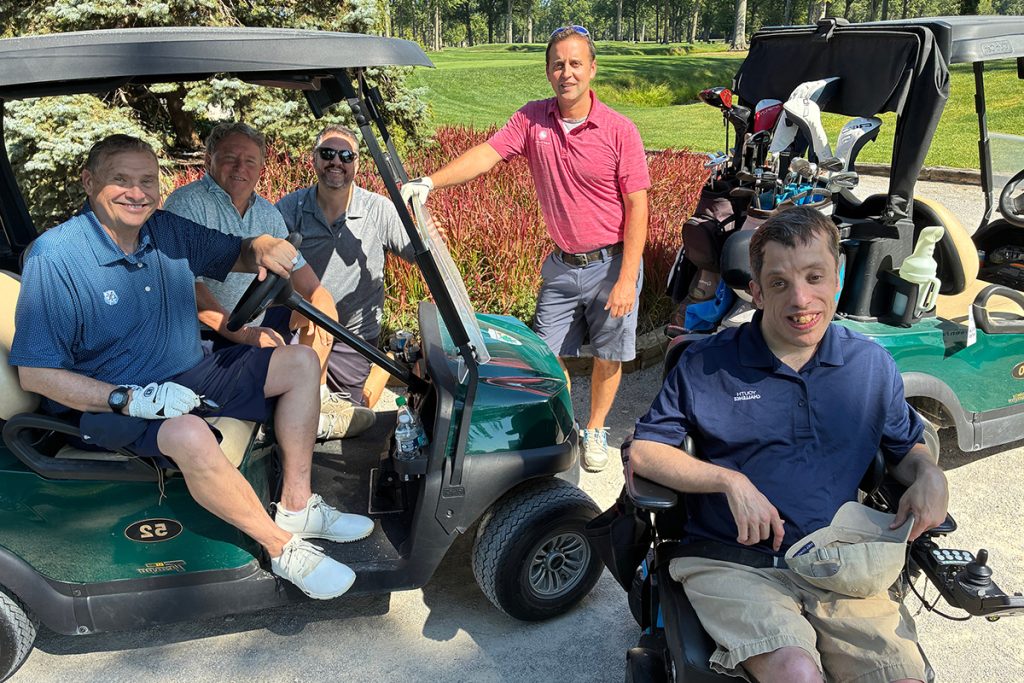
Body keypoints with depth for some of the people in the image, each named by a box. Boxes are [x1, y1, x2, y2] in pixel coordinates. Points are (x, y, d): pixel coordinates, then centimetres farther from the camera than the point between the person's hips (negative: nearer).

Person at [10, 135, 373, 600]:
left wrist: (264, 247, -12)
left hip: (190, 379, 7)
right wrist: (131, 400, -28)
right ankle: (283, 547, -19)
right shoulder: (55, 258, -16)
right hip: (108, 404, -7)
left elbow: (239, 255, 15)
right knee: (190, 435, -39)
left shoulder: (169, 231, 1)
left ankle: (296, 506, -3)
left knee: (300, 362, -1)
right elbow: (35, 373, -16)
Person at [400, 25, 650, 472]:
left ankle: (595, 431, 33)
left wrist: (627, 279, -16)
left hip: (611, 263, -2)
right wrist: (430, 182, -29)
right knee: (548, 354, 7)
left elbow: (637, 206, -11)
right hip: (562, 264, 3)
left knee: (608, 356, 9)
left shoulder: (619, 130, -11)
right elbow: (488, 153, -13)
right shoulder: (533, 119, -2)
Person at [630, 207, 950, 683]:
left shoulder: (873, 365, 9)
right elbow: (643, 451, -1)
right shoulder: (706, 364, 0)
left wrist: (930, 475, 0)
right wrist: (732, 481, -13)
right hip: (731, 565, -3)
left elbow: (905, 446, 24)